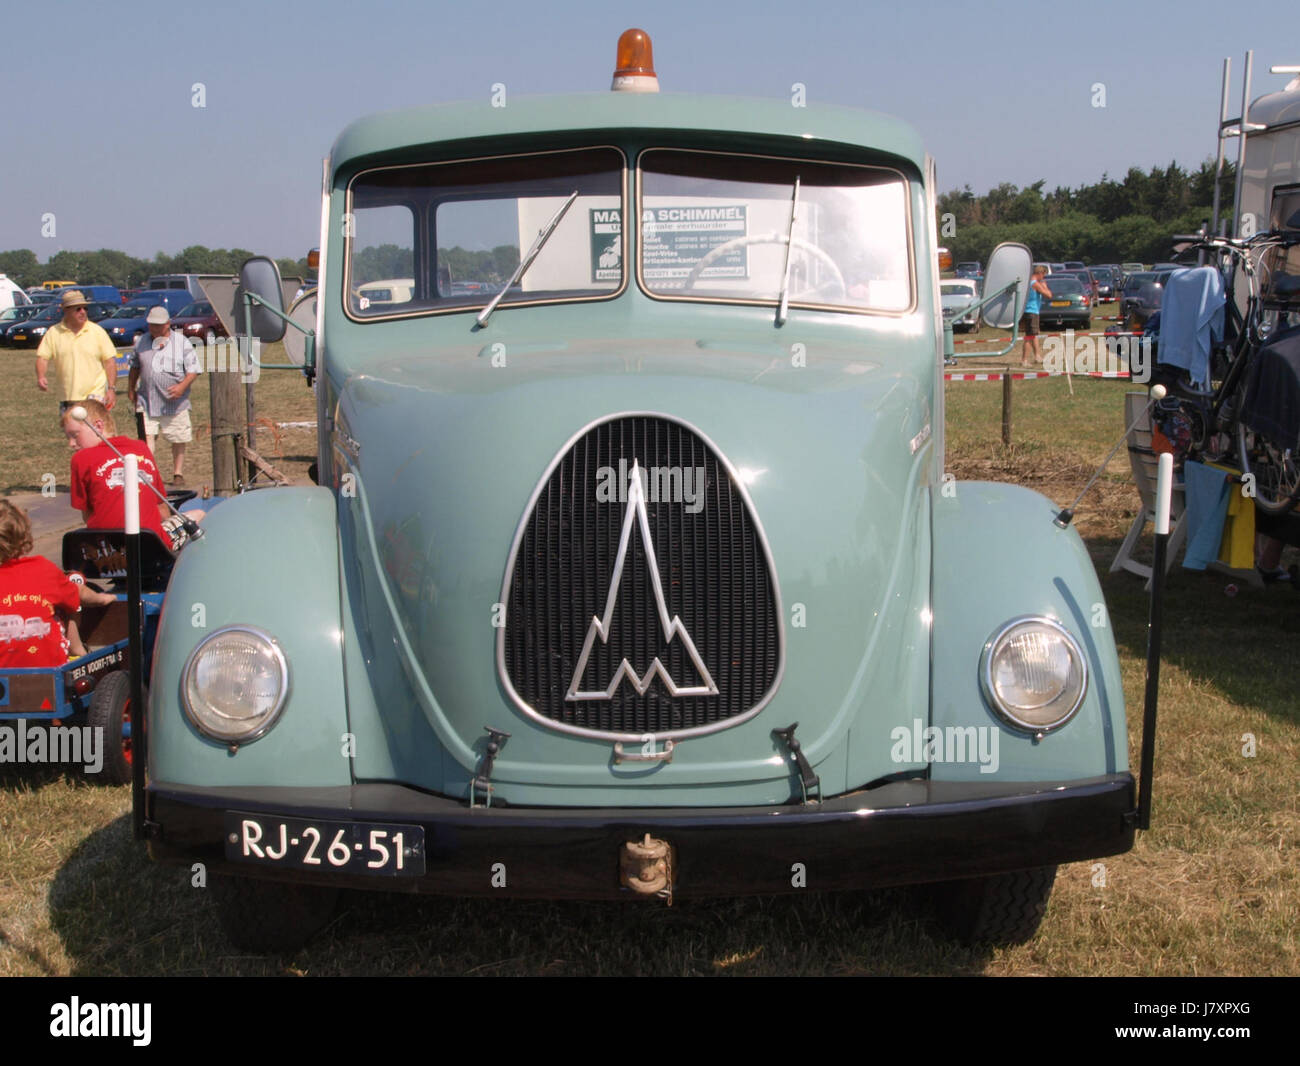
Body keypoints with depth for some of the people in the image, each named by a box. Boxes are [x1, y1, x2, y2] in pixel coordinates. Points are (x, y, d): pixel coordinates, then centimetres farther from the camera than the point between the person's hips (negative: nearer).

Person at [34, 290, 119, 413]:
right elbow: (42, 357, 3)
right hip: (67, 399, 3)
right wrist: (41, 377, -17)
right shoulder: (53, 332, 4)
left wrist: (112, 389, -8)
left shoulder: (97, 331, 0)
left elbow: (110, 361, 0)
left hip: (95, 395, -3)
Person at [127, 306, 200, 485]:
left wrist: (182, 386, -18)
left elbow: (193, 369, -3)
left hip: (175, 402, -2)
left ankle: (178, 473, 20)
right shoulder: (141, 343, 11)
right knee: (147, 436, -13)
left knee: (178, 440, 5)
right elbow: (135, 367, 25)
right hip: (147, 401, 2)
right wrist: (131, 389, 22)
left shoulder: (182, 342, 0)